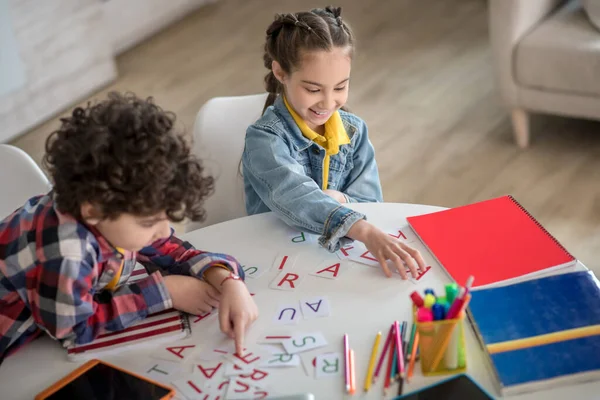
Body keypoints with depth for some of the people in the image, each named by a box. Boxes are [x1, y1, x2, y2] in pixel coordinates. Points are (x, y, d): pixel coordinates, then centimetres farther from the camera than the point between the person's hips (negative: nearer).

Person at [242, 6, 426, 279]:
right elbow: (293, 196, -29)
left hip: (342, 253, 3)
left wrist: (340, 201, -18)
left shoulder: (354, 131, 3)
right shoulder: (264, 139, -13)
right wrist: (367, 233, -43)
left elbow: (370, 204, 5)